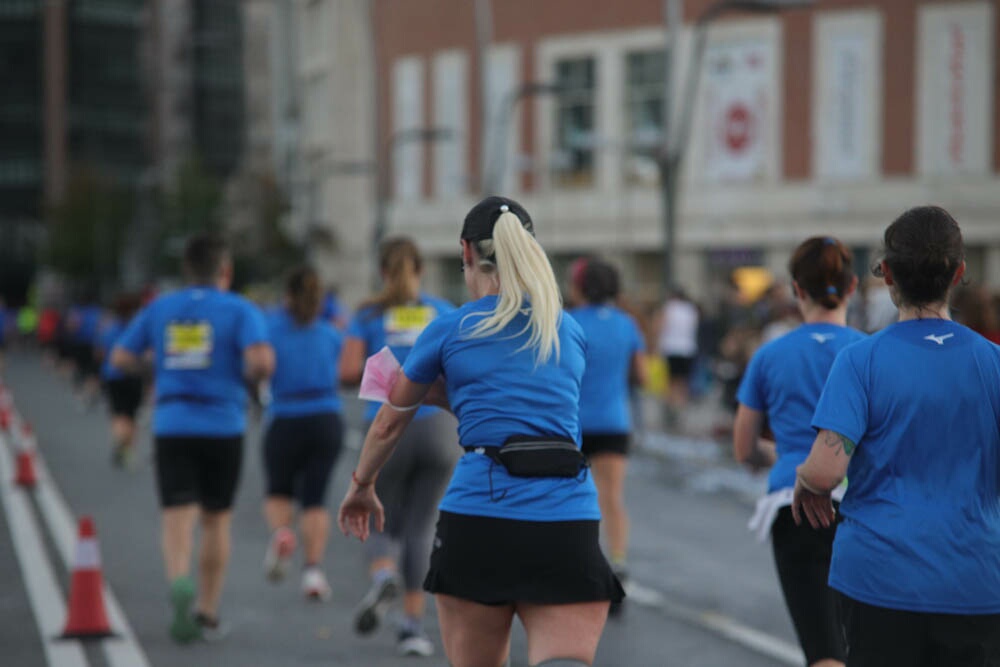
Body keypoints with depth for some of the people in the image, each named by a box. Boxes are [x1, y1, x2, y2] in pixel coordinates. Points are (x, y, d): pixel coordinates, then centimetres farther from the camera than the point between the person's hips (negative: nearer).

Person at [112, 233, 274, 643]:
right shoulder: (240, 310, -3)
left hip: (171, 427, 1)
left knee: (177, 516, -5)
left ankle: (180, 581, -34)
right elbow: (262, 361, -18)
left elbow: (121, 359, 9)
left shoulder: (159, 309, 8)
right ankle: (207, 613, 18)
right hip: (223, 428, -1)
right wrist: (250, 375, 4)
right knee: (216, 521, 13)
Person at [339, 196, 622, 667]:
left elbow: (390, 422, 21)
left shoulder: (449, 330, 7)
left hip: (478, 513, -1)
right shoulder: (571, 331, 16)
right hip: (567, 524, 1)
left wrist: (362, 486, 38)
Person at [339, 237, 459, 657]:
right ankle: (413, 627, -3)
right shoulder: (444, 313, 9)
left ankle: (383, 578, -22)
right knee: (420, 531, 8)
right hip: (438, 428, 1)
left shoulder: (368, 315, 5)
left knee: (384, 528, 12)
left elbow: (347, 373, -7)